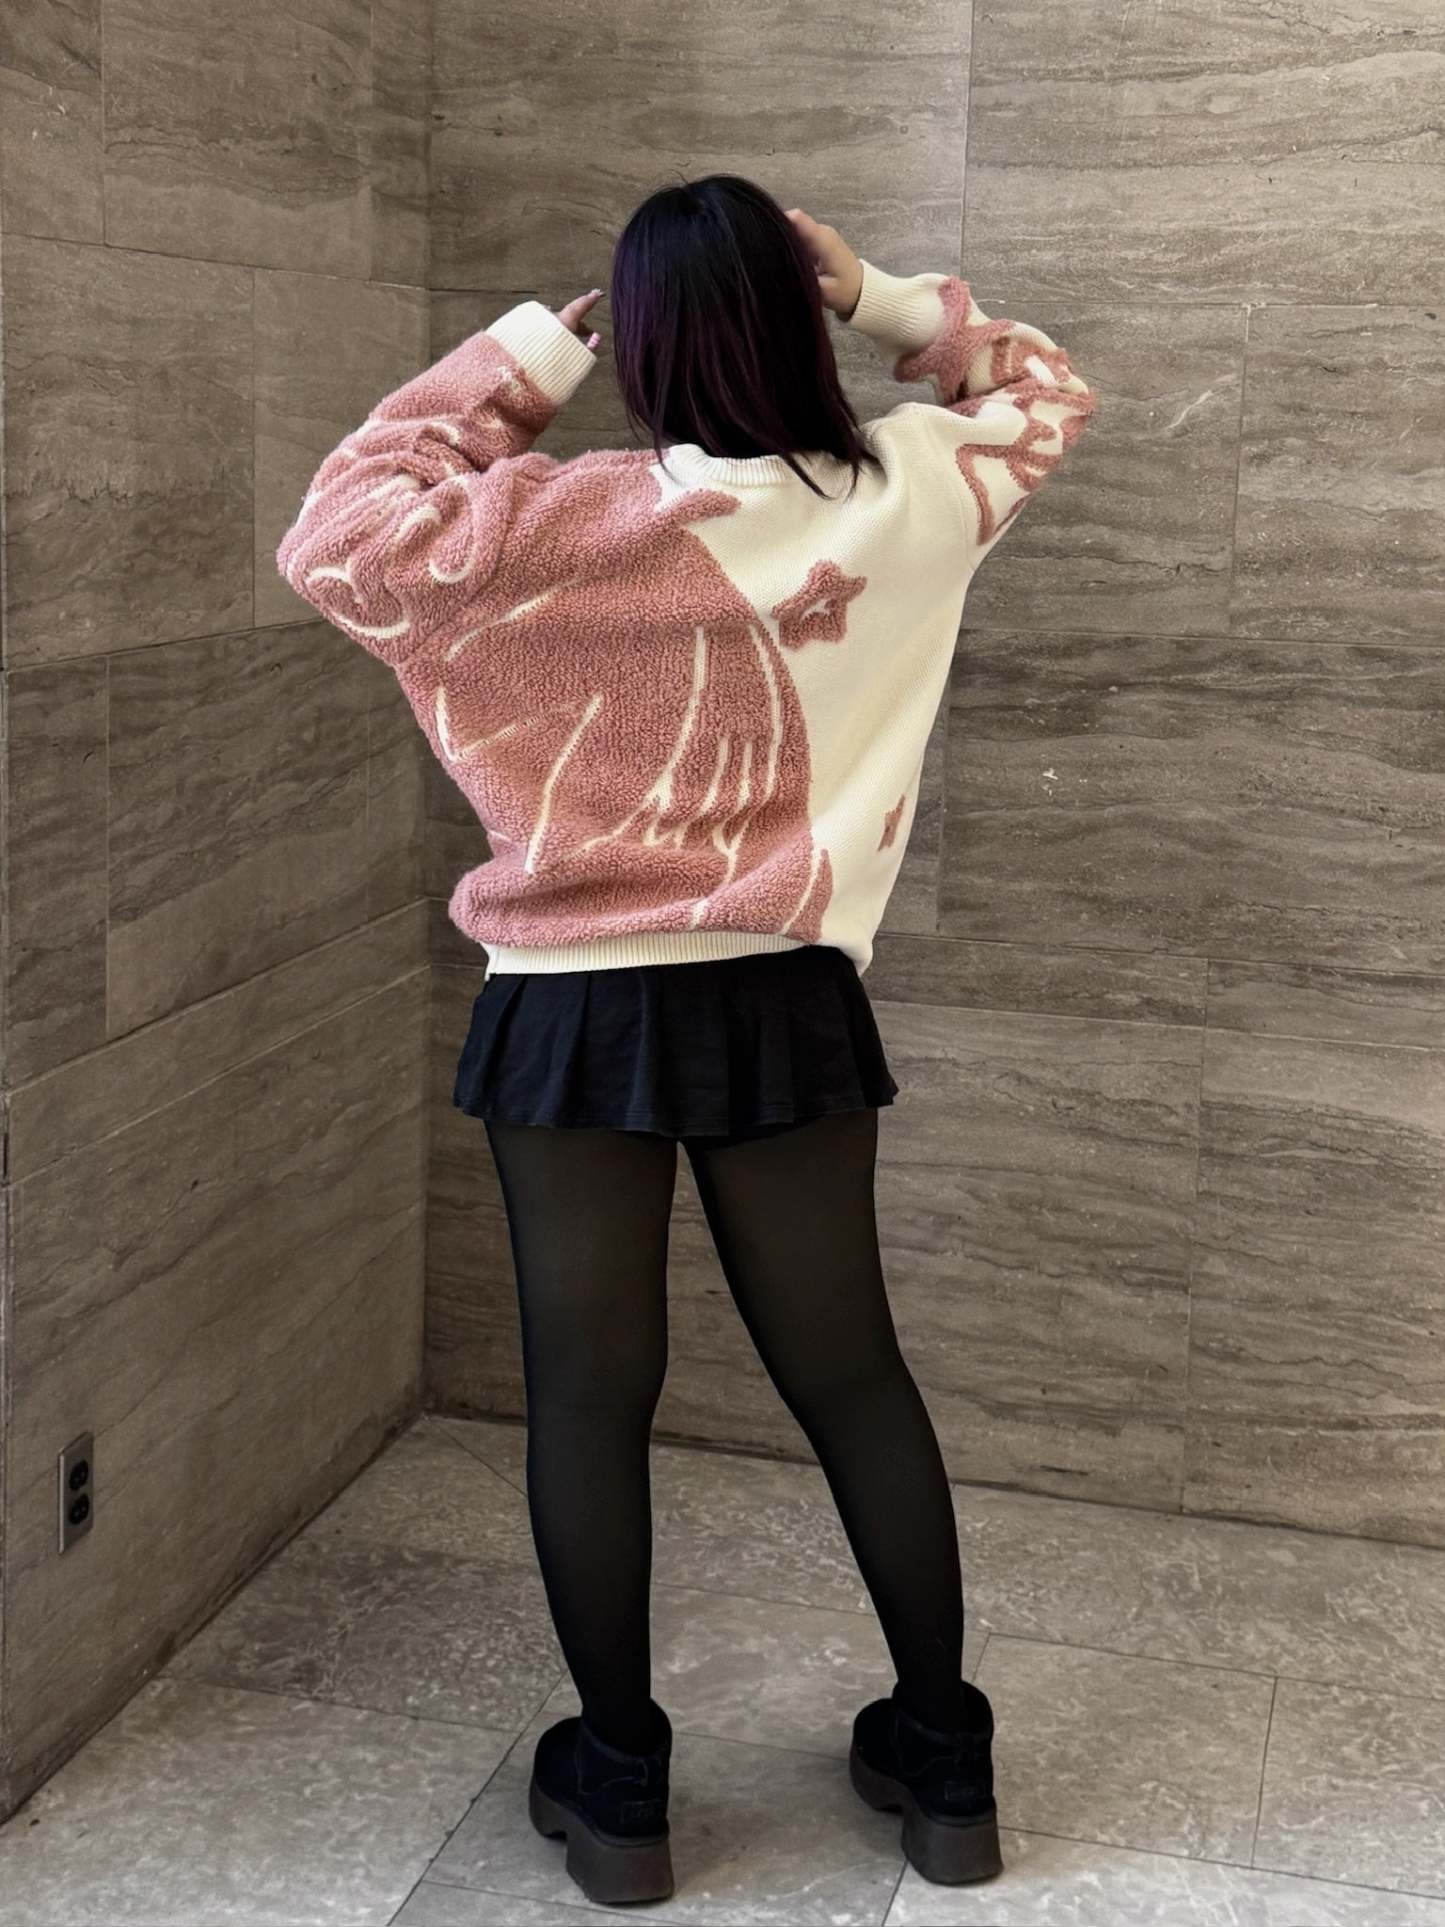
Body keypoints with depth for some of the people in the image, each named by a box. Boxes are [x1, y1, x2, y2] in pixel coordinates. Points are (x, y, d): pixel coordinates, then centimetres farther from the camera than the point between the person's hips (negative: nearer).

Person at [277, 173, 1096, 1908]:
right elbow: (1038, 397, 16)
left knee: (590, 1393, 10)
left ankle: (619, 1788, 23)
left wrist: (511, 363, -7)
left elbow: (337, 542, -11)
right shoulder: (905, 499, -3)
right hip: (790, 1001, 4)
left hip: (582, 1007, -3)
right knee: (850, 1372, 15)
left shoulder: (576, 521, -16)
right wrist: (890, 301, 3)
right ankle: (945, 1763, 28)